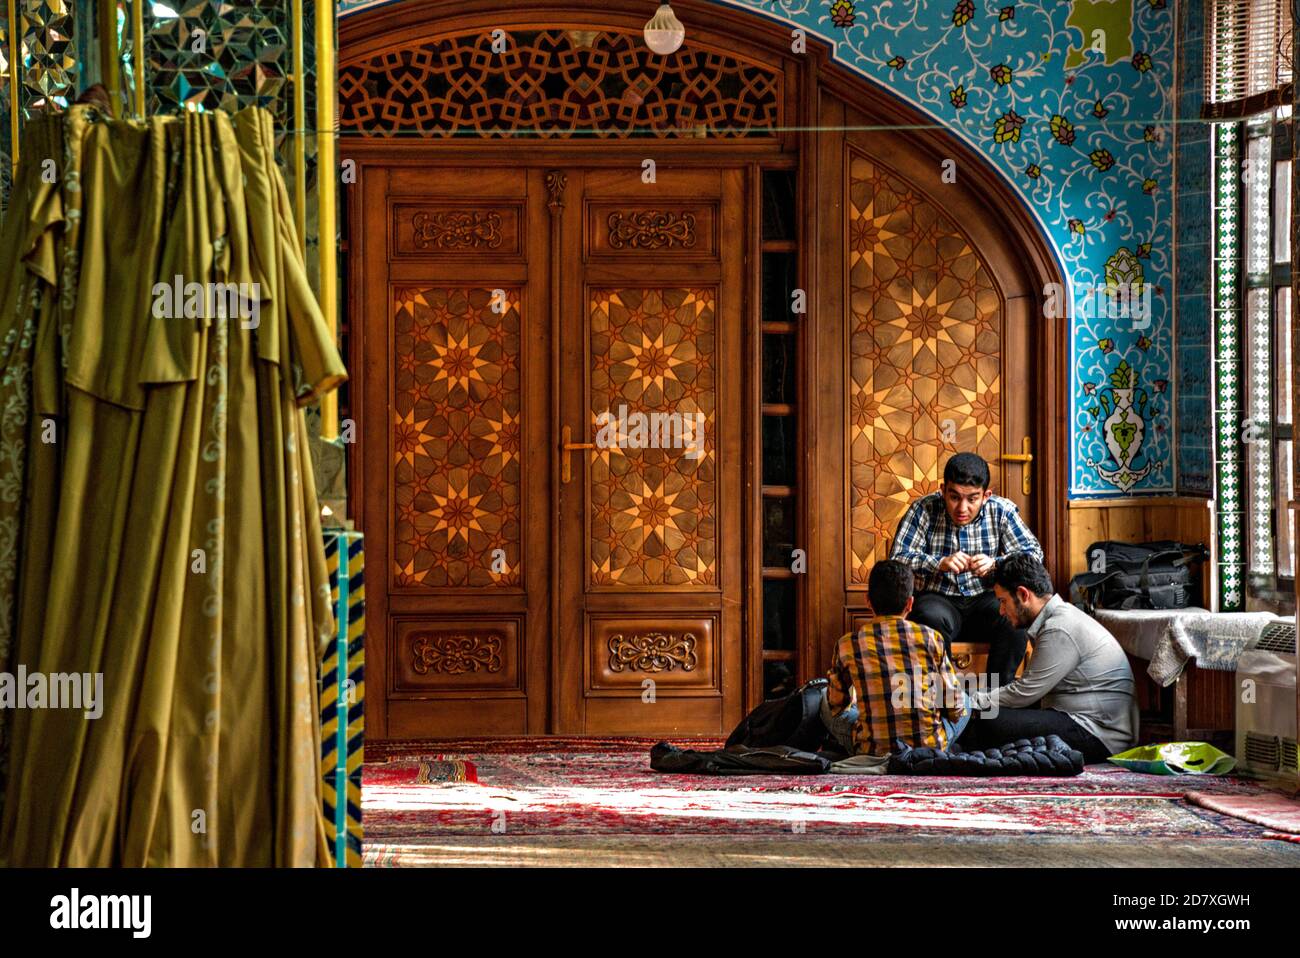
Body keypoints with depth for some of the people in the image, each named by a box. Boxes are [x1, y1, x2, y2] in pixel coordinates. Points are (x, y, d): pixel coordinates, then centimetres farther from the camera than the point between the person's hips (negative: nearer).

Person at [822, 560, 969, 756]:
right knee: (966, 702, 29)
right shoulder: (931, 638, -3)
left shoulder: (847, 645, -3)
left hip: (872, 753, 0)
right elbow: (955, 708, 3)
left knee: (826, 705, 26)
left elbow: (837, 706, 12)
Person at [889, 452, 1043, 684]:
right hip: (938, 598, -2)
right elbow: (897, 559, -12)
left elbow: (1034, 554, -4)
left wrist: (995, 564, -24)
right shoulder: (923, 510, -8)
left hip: (984, 599, 2)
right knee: (932, 619, -36)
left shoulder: (1002, 511, -3)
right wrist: (940, 563, -28)